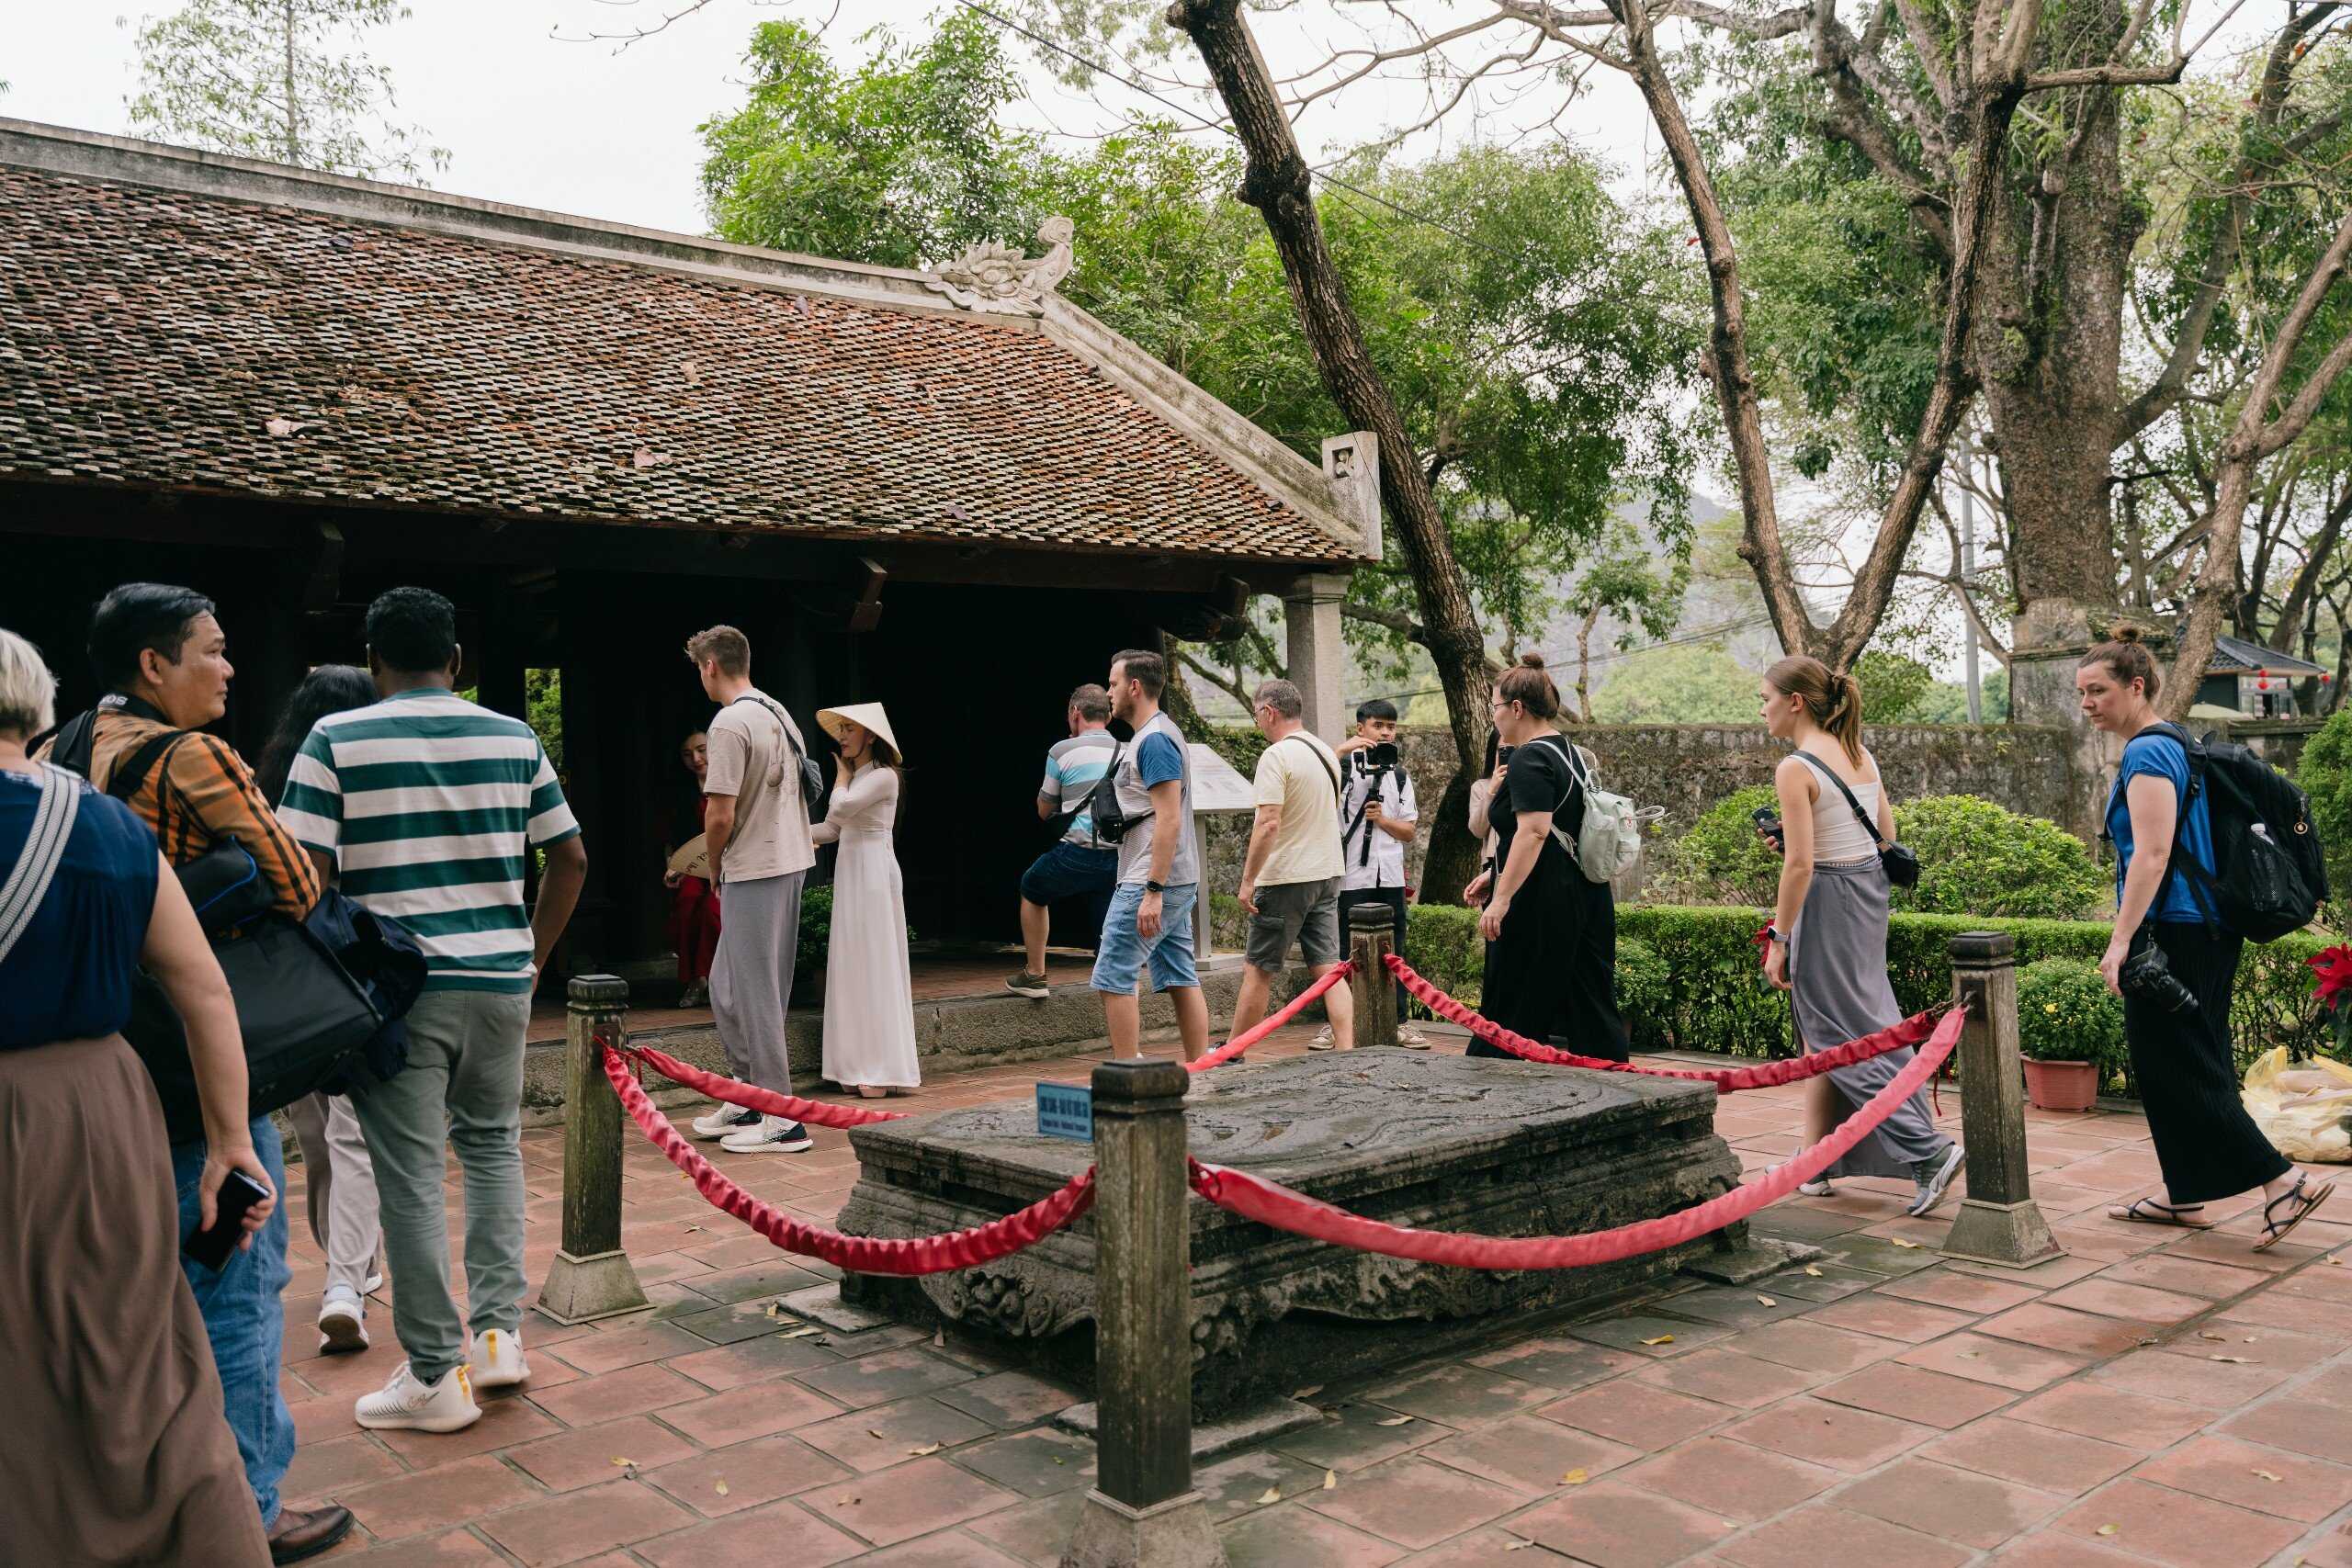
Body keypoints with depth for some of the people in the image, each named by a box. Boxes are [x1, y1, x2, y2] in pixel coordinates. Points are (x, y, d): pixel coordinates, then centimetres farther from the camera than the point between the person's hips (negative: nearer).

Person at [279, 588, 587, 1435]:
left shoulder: (336, 740, -4)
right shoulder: (515, 738, 5)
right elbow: (570, 857, 8)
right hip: (498, 979, 4)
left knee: (411, 1175, 3)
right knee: (492, 1144, 20)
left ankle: (436, 1377, 10)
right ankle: (498, 1333, 17)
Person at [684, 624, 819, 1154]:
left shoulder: (730, 723, -16)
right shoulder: (779, 713, 13)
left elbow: (720, 816, -20)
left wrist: (714, 870, 0)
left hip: (754, 872, -9)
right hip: (789, 859, 9)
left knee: (756, 994, -2)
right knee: (727, 987, 18)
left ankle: (781, 1120, 2)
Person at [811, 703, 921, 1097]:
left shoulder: (883, 776, -11)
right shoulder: (854, 777, 15)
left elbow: (841, 809, -22)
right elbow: (831, 828, 14)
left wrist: (842, 775, -4)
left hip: (873, 871, -9)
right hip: (849, 869, 9)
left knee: (875, 964, -8)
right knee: (852, 966, 7)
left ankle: (883, 1068, -5)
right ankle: (859, 1065, 11)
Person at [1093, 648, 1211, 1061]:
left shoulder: (1154, 740, -14)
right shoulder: (1157, 735, 18)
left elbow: (1169, 819, -21)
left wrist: (1152, 891, -23)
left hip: (1149, 883, -10)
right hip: (1178, 883, 10)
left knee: (1113, 978, -7)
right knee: (1180, 980, 10)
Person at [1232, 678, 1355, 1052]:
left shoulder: (1276, 756, -15)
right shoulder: (1327, 752, 12)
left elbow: (1268, 824, -22)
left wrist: (1248, 880, -18)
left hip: (1286, 879, -8)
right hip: (1328, 874, 8)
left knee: (1257, 971, 3)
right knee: (1329, 969, 5)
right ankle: (1346, 1050, -2)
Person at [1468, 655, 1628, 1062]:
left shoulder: (1530, 759, -13)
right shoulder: (1570, 753, 17)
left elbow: (1534, 831, -25)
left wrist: (1502, 896, -27)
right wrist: (1496, 874, 24)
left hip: (1540, 907, -9)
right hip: (1587, 899, 9)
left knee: (1512, 1012, 0)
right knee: (1594, 1010, 9)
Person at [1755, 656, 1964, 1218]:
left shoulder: (1795, 769, -17)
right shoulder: (1860, 755, 8)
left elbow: (1800, 865, -20)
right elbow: (1887, 835, 15)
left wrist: (1778, 940, -14)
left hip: (1827, 900, -9)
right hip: (1870, 891, 9)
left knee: (1847, 1036, 1)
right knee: (1821, 1033, 16)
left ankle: (1928, 1150, -3)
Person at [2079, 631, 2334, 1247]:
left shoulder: (2147, 752, -15)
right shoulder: (2174, 745, 16)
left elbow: (2152, 854, -22)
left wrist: (2120, 941, -24)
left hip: (2171, 934, -10)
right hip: (2208, 931, 10)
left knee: (2176, 1069, -5)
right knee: (2188, 1064, 13)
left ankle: (2282, 1181, -6)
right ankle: (2185, 1197, 20)